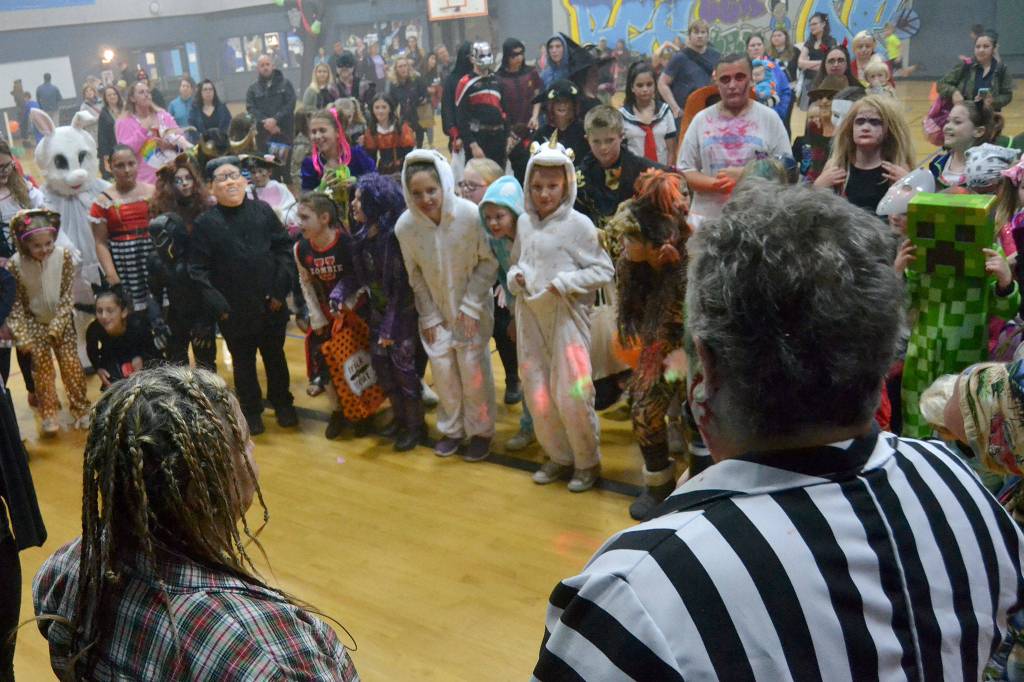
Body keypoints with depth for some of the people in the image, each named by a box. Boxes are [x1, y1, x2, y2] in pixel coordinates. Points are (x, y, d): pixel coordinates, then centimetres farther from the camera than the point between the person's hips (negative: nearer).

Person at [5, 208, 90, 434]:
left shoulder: (64, 256, -19)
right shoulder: (14, 265, -21)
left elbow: (67, 295, -13)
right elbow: (15, 304, -13)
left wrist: (56, 326, -18)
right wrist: (22, 336, -16)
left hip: (61, 320, 1)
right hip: (34, 323, -1)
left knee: (71, 364, 3)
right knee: (42, 367, 2)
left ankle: (81, 409, 16)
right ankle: (49, 414, 14)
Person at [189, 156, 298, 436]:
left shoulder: (262, 211, -1)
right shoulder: (205, 224, -5)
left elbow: (284, 248, 0)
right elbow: (198, 270, -7)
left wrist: (280, 289, -8)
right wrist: (218, 305, -14)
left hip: (271, 305, 1)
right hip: (235, 312, -1)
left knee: (275, 357, 16)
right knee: (243, 362, 13)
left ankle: (283, 404, 34)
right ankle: (251, 410, 29)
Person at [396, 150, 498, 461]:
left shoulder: (471, 215, -26)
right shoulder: (404, 226, -18)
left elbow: (488, 262, -15)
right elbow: (414, 274, -5)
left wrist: (470, 306, -16)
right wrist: (429, 316, -2)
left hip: (472, 305, -2)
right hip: (435, 307, 2)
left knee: (473, 366, -1)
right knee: (442, 367, 7)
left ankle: (481, 431, 19)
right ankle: (451, 429, 27)